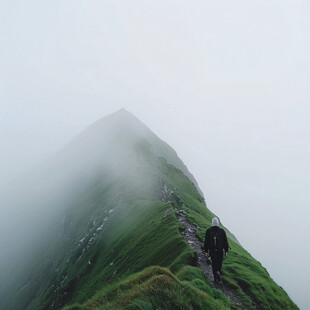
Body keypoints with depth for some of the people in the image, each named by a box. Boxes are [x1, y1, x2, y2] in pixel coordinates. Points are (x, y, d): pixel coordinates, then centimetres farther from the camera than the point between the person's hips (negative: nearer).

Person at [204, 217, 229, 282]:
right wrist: (226, 250, 7)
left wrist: (206, 251, 7)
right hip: (220, 250, 0)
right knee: (219, 263, 13)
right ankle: (218, 272, -12)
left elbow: (206, 242, -1)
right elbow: (225, 242, -3)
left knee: (214, 264, 11)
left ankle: (216, 278, 7)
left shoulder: (208, 231, -5)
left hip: (212, 251, 1)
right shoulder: (222, 231, -7)